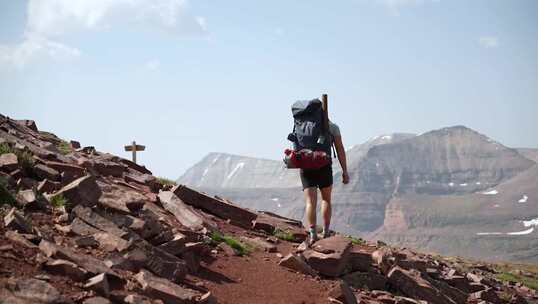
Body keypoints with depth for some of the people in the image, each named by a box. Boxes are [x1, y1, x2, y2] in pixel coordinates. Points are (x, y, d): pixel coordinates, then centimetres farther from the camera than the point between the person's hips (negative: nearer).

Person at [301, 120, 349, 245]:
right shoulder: (333, 127, 9)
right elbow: (340, 150, 3)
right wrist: (345, 171, 4)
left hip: (306, 167, 1)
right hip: (324, 166, -1)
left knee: (310, 202, -1)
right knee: (326, 199, 20)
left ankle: (312, 234, -18)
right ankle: (326, 232, 17)